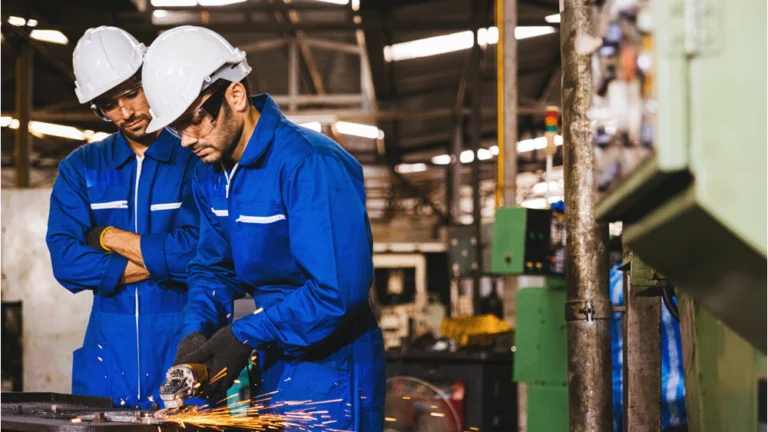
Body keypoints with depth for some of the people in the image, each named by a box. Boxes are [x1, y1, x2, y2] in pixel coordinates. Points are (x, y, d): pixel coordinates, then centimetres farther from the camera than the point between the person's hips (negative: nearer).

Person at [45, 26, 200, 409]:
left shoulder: (196, 161, -3)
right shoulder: (80, 169, 9)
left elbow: (198, 252, -15)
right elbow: (65, 260, -4)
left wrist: (109, 237, -5)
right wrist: (163, 261, -10)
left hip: (181, 344, -3)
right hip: (108, 347, 3)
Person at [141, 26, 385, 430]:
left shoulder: (309, 164, -23)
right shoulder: (211, 174, 5)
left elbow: (339, 291, -28)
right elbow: (212, 267, 13)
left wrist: (243, 335, -22)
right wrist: (196, 331, -7)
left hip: (329, 370, -8)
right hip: (270, 364, 8)